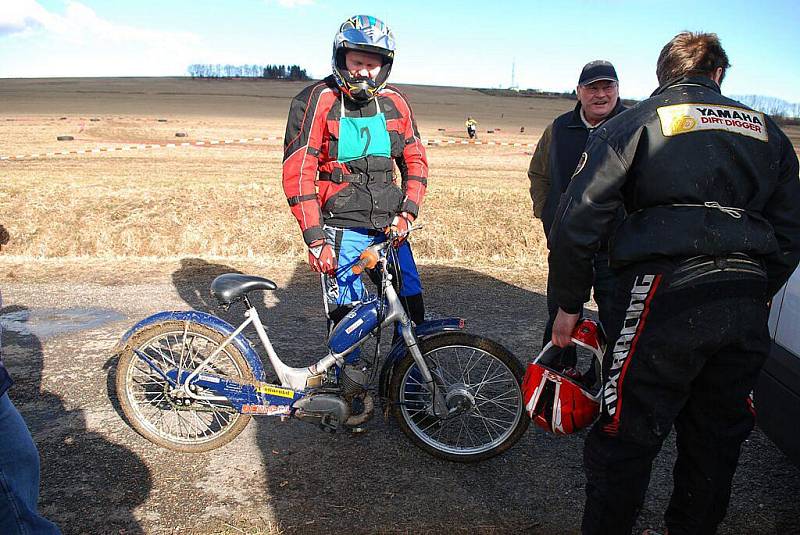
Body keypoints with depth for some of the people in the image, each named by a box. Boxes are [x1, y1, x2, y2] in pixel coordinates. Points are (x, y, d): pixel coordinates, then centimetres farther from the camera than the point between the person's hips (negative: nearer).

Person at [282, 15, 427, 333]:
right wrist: (315, 238, -14)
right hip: (341, 230, -4)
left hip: (389, 225, 4)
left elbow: (415, 161, 12)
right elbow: (297, 174, -10)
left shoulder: (394, 102, 6)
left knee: (412, 306, 7)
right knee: (346, 316, -2)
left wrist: (407, 212, -4)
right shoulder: (316, 102, -7)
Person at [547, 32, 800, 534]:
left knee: (626, 441, 4)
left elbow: (577, 220, -3)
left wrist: (569, 304, 5)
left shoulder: (634, 124, 6)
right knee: (716, 439, 19)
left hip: (666, 295, -5)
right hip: (747, 312, 6)